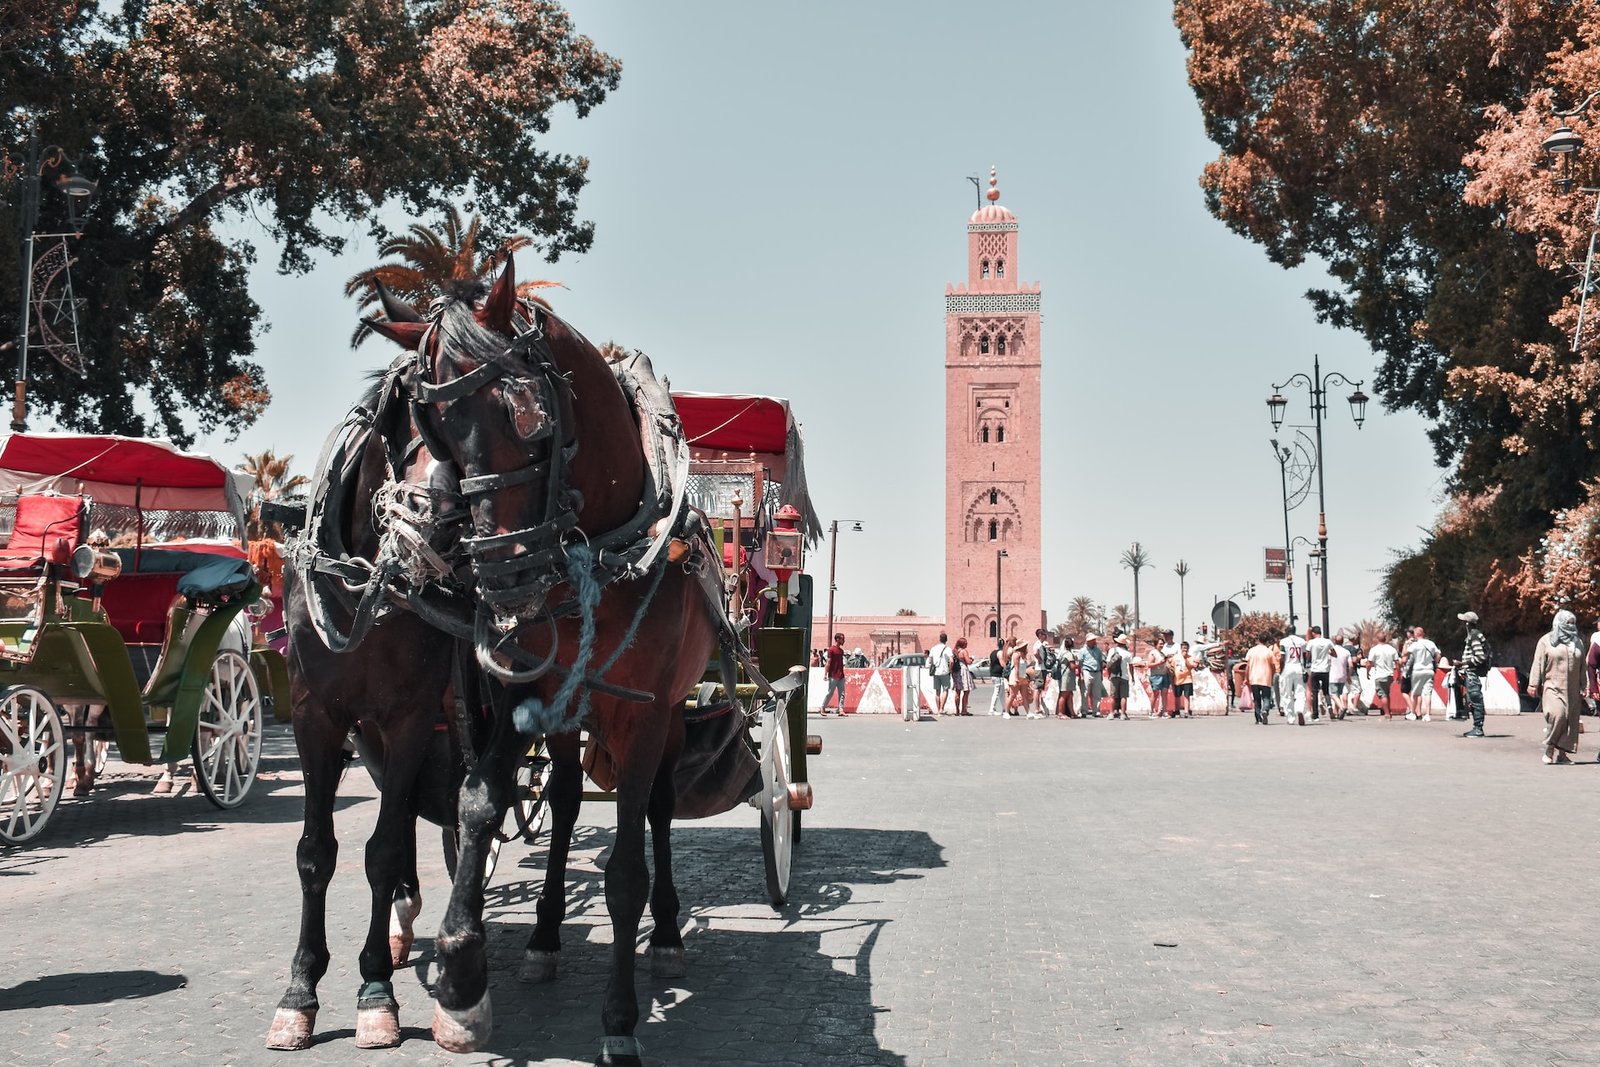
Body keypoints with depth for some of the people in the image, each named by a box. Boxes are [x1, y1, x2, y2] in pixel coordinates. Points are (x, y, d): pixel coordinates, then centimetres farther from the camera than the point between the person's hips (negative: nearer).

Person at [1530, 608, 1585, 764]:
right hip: (1553, 687, -5)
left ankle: (1562, 754, 8)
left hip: (1572, 690, 5)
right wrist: (1533, 684, -8)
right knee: (1557, 715, -22)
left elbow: (1582, 667, 19)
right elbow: (1538, 663, -2)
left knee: (1570, 722, 2)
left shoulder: (1577, 642, 15)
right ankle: (1549, 750, -9)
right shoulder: (1546, 640, 2)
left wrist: (1582, 688, 15)